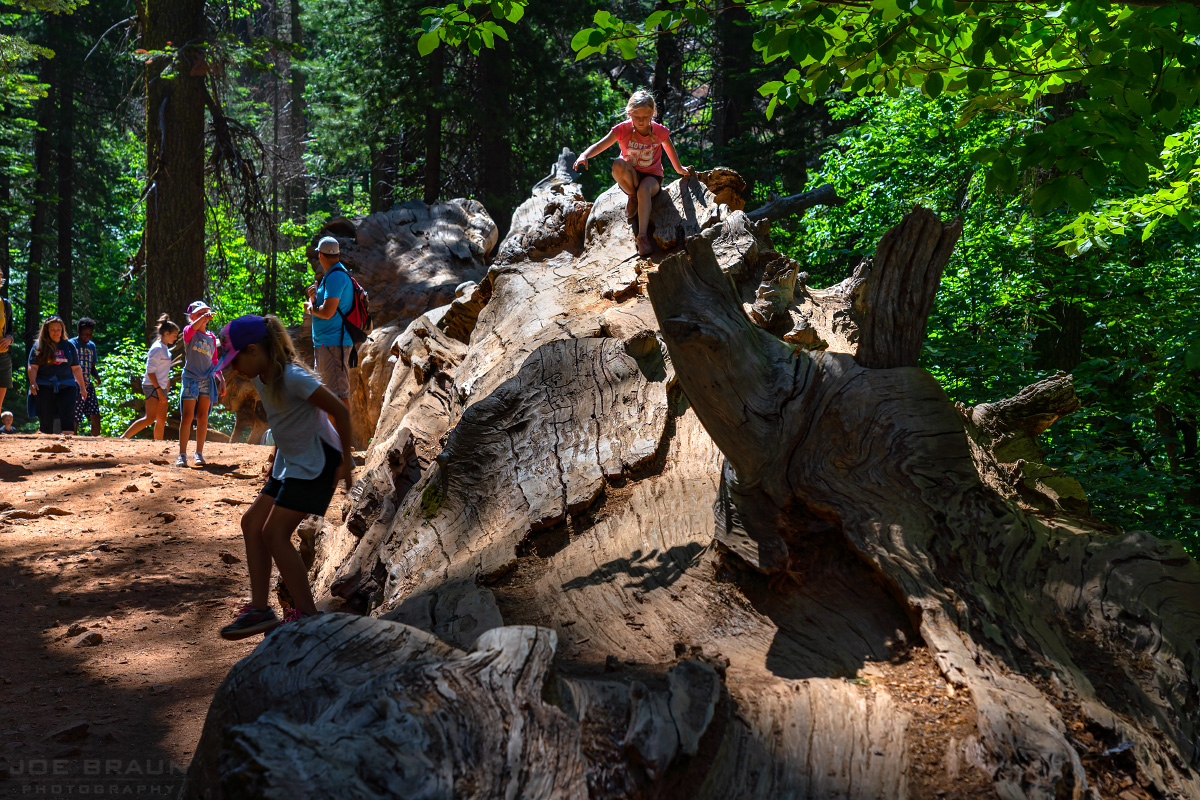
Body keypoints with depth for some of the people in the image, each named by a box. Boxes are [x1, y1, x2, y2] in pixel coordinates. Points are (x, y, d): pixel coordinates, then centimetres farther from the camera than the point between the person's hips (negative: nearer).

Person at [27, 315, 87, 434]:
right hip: (45, 387, -1)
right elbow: (33, 367, 4)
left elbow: (76, 368, 19)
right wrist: (33, 383, -12)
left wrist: (82, 387, 17)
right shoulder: (39, 346, 9)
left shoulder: (69, 346, 15)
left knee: (68, 414, -16)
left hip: (66, 385, 1)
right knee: (46, 418, -4)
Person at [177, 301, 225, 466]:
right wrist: (204, 317, -42)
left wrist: (220, 379, 10)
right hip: (190, 379, -4)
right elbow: (192, 328, -26)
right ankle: (182, 454, 0)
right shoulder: (189, 332, 0)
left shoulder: (211, 337, 14)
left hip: (207, 380, 4)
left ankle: (199, 453, 11)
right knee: (187, 417, -4)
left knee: (202, 417, 4)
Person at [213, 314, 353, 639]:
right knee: (252, 523, 6)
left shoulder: (293, 378, -23)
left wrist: (344, 462, -15)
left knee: (275, 532, -11)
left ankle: (307, 614, -2)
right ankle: (260, 608, 9)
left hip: (316, 463, -10)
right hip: (291, 462, 10)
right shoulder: (260, 377, 4)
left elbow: (340, 411, -21)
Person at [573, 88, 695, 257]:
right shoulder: (623, 129, -13)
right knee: (618, 165, -35)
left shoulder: (659, 131, -10)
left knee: (644, 190, -38)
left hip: (652, 176, -1)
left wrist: (679, 169, 25)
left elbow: (669, 148, 11)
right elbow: (601, 145, -22)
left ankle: (642, 235, -42)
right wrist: (584, 156, -42)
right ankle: (633, 197, -9)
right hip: (630, 178, 1)